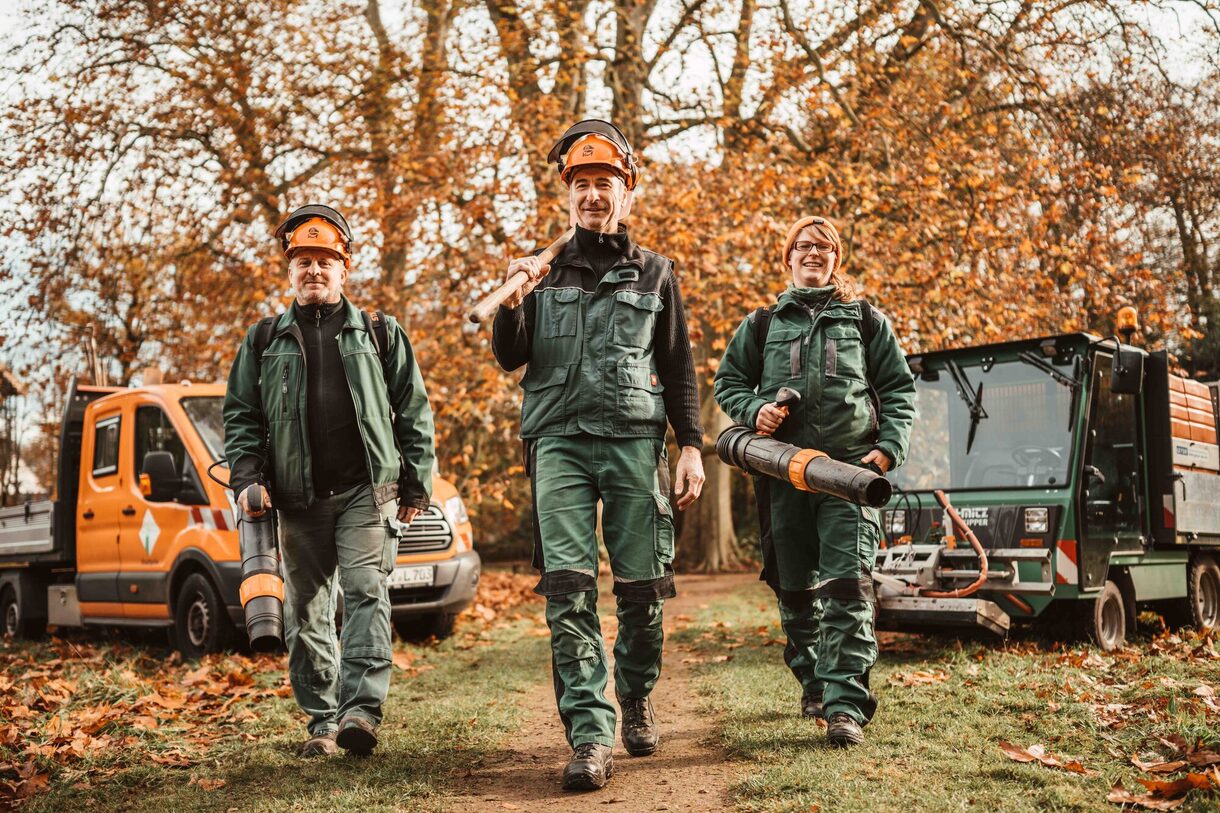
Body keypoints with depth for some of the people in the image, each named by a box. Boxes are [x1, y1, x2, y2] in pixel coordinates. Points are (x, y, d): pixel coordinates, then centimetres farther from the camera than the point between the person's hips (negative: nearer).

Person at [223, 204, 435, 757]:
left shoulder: (379, 334, 10)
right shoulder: (263, 341, 13)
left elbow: (413, 410, 9)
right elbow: (241, 416, 12)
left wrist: (417, 482, 3)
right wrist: (246, 478, -2)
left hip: (367, 490, -2)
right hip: (299, 499, 2)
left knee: (365, 591, -15)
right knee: (306, 611, 5)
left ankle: (362, 708, -20)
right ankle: (322, 720, 15)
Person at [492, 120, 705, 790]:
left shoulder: (654, 274, 14)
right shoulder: (545, 272, 16)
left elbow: (679, 369, 13)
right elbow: (509, 359, 11)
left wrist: (691, 446, 3)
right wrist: (514, 302, -7)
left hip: (634, 441, 0)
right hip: (560, 441, 0)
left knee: (640, 585, 1)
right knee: (568, 586, -10)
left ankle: (635, 699, 25)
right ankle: (589, 737, -11)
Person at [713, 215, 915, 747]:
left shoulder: (865, 320, 14)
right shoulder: (763, 324, 17)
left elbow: (899, 388, 12)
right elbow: (728, 381, 20)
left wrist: (888, 448, -3)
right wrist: (754, 409, -3)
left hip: (851, 467, -2)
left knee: (848, 583, -15)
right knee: (795, 588, 9)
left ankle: (846, 704, -17)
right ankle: (812, 682, 27)